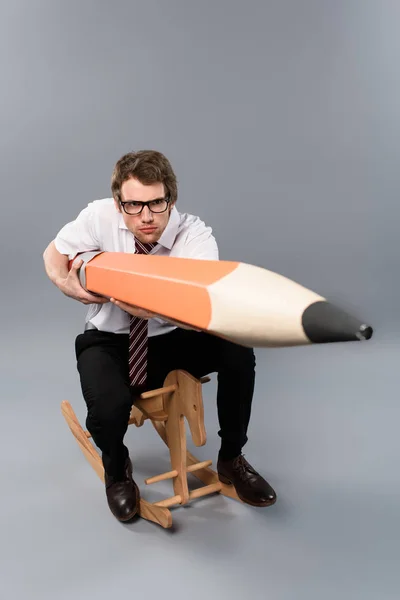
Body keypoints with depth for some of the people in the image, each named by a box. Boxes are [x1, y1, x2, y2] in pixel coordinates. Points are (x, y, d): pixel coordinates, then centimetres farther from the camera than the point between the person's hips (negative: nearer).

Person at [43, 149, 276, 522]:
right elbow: (54, 254, 3)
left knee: (237, 351, -25)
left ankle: (231, 460, 1)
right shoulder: (99, 217, -16)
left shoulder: (196, 237, -22)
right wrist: (69, 285, -21)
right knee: (109, 405, -32)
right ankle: (116, 470, 9)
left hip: (171, 339, 1)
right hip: (109, 339, 0)